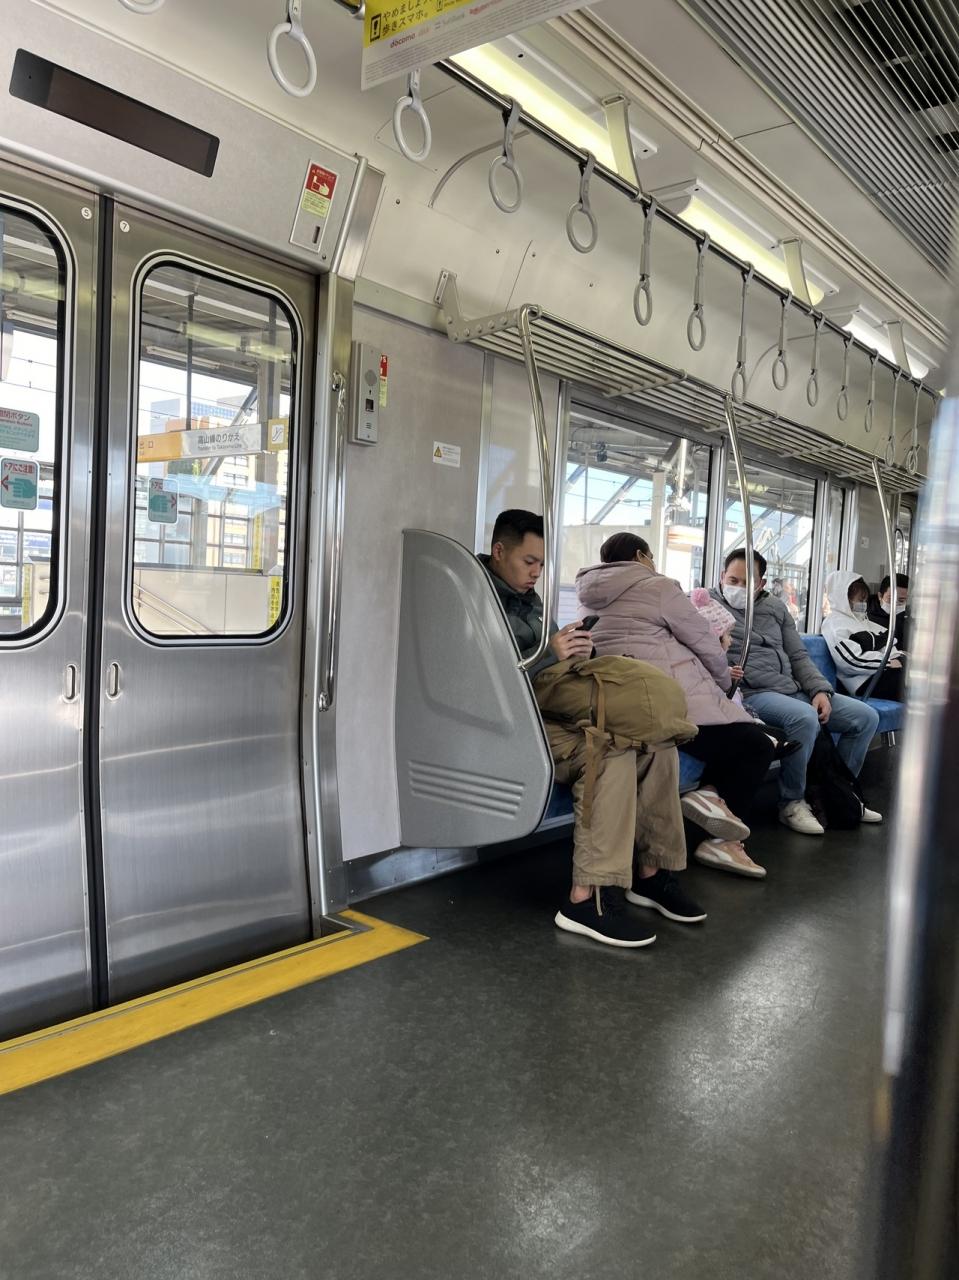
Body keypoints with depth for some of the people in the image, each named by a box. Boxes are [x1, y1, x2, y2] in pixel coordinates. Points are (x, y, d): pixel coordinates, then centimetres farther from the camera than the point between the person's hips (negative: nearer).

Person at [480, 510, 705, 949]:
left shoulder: (530, 599, 21)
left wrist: (574, 653, 2)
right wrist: (550, 654, -22)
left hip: (550, 712, 9)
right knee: (613, 750, -30)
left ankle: (652, 870, -1)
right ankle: (590, 898, -27)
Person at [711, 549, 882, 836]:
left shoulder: (775, 608, 20)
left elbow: (798, 656, 17)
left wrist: (820, 690, 1)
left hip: (795, 689, 8)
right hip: (752, 694, -7)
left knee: (866, 716, 1)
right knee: (804, 717, -36)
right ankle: (792, 803, -14)